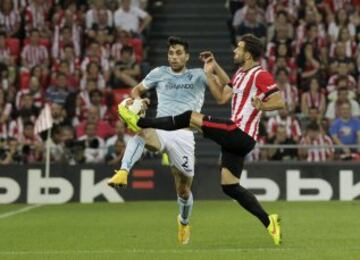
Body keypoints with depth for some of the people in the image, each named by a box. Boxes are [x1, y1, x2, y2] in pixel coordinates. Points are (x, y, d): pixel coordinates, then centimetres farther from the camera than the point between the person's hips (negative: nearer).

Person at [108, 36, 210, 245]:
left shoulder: (198, 76, 9)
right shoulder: (159, 73, 15)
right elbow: (136, 90, 25)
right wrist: (137, 100, 0)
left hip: (184, 135, 0)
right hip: (160, 130, 0)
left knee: (184, 188, 7)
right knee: (142, 132, -38)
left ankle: (184, 223, 36)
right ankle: (123, 173, -52)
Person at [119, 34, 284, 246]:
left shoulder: (260, 75, -9)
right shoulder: (241, 74, 20)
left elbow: (280, 102, -15)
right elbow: (222, 97, 21)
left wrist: (260, 106, -25)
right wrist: (210, 73, 16)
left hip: (240, 134, -10)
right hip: (237, 138, 10)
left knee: (191, 117, -8)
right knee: (230, 187, 7)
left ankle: (140, 122, -1)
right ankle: (269, 222, 7)